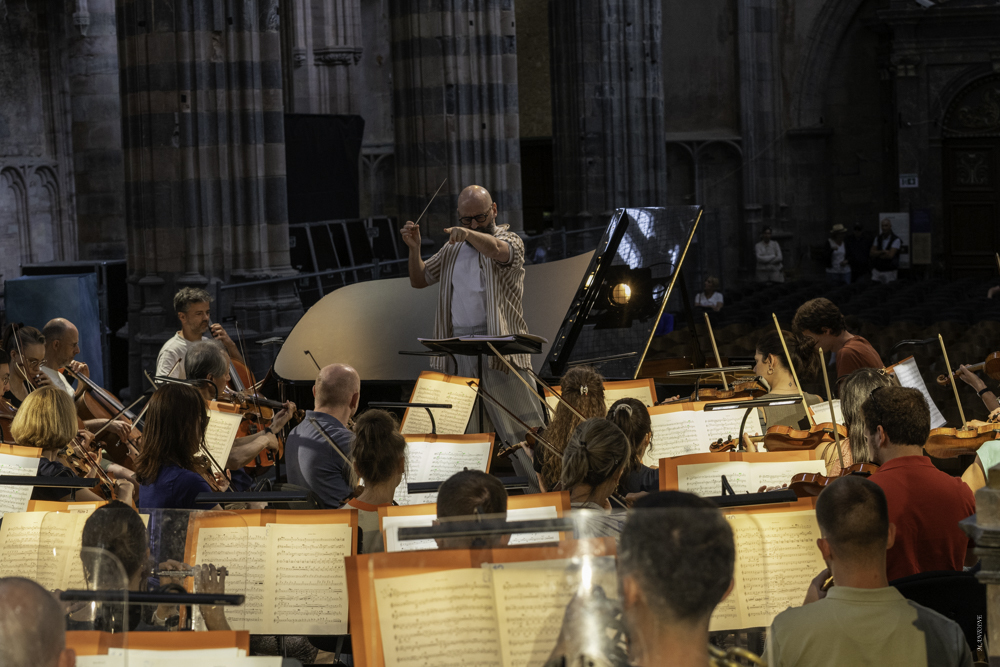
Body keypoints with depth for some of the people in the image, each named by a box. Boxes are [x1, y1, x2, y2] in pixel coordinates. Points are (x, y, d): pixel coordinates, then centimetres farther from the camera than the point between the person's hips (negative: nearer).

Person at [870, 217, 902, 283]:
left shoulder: (896, 240, -9)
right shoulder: (878, 238, 7)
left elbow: (890, 255, -19)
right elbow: (872, 254, 0)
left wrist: (877, 254, -6)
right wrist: (882, 251, -17)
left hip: (890, 271, -4)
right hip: (877, 270, 4)